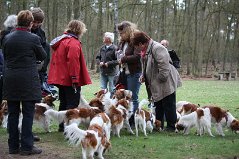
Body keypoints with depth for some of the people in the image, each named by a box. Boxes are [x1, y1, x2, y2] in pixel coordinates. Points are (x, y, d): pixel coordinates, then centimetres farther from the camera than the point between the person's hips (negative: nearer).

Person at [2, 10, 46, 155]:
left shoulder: (7, 38, 2)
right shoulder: (34, 38, -11)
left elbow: (5, 56, 13)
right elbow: (43, 56, 3)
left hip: (10, 81, 4)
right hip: (28, 81, -4)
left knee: (13, 114, 11)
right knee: (28, 114, 2)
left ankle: (13, 146, 16)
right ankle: (27, 147, 3)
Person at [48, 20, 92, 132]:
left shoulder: (62, 40, 16)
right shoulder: (73, 43, -16)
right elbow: (73, 62, -24)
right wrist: (75, 79, -24)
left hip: (60, 77, 10)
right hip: (69, 80, -10)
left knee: (64, 103, 17)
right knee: (73, 103, -6)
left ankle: (62, 126, 23)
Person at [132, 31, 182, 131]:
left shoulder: (157, 48, -21)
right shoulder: (146, 50, 12)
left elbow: (164, 66, -27)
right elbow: (146, 66, 24)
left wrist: (161, 79, -22)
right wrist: (143, 76, 8)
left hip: (166, 83, -10)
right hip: (156, 85, 10)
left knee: (168, 105, -2)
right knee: (158, 105, 16)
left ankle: (171, 126, 6)